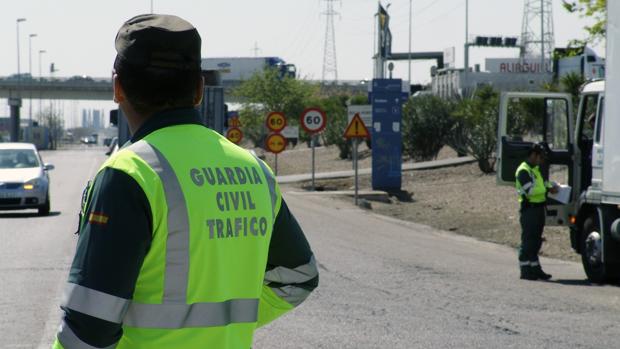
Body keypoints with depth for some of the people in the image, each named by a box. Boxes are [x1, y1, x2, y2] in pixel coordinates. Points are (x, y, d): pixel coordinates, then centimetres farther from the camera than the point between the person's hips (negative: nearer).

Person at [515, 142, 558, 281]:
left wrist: (550, 186, 10)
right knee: (528, 240, -6)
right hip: (529, 208, -10)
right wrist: (548, 189, -21)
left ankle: (535, 269, 18)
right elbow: (530, 190, -22)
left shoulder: (536, 169, 19)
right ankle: (525, 270, -3)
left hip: (539, 208, 10)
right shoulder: (523, 170, -13)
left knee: (536, 241, 13)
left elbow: (542, 182, 31)